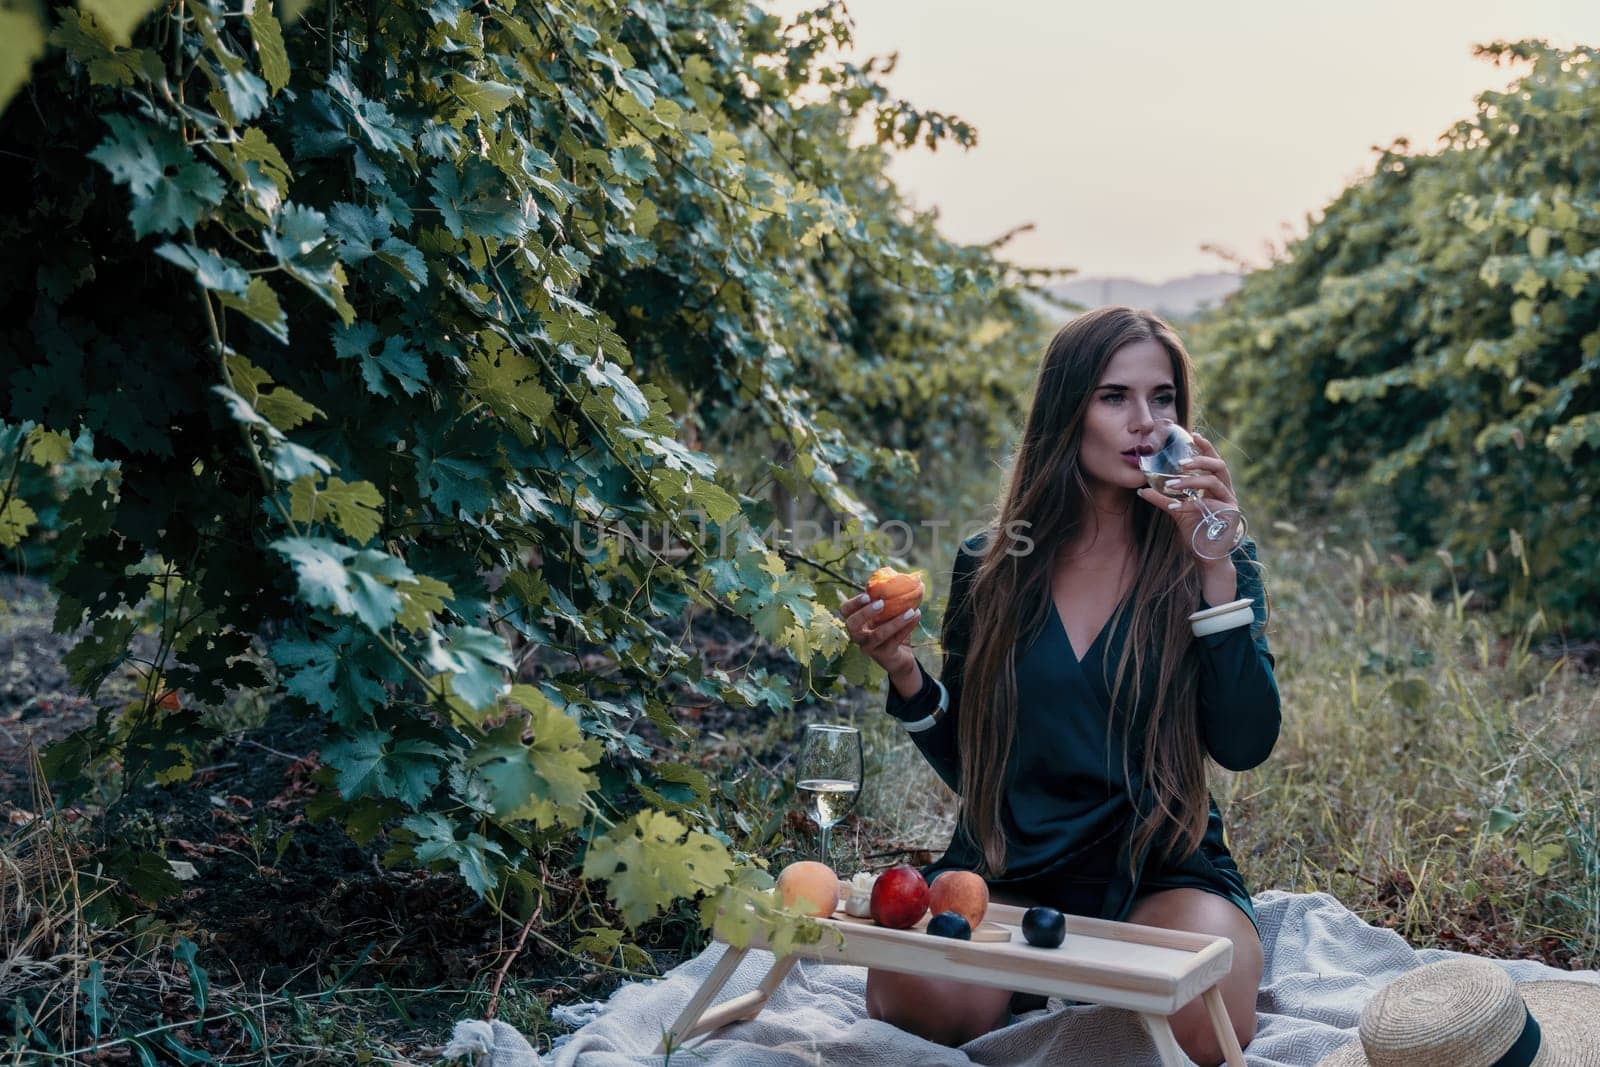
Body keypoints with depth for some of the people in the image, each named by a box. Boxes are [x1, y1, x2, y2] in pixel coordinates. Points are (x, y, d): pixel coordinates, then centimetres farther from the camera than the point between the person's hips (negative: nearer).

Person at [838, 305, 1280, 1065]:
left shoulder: (1213, 565, -2)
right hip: (1006, 865, 1)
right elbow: (968, 763, 8)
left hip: (1161, 870, 0)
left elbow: (1245, 746, -16)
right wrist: (906, 676, -11)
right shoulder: (989, 567, 2)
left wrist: (1215, 563, -21)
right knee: (922, 1003, -28)